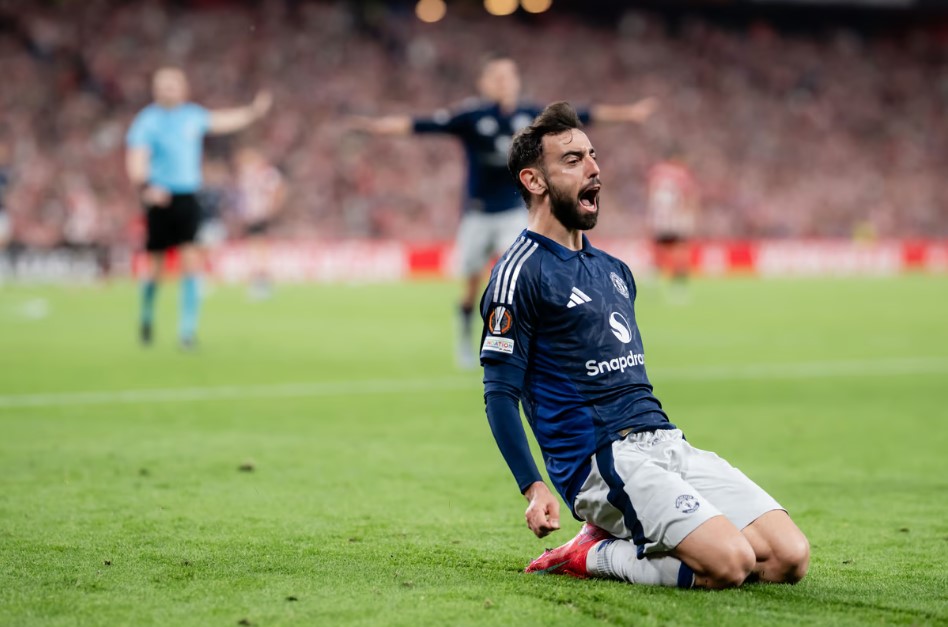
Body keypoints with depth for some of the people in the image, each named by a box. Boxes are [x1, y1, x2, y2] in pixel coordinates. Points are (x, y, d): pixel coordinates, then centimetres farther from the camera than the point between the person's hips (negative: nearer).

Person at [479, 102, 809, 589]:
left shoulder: (614, 271, 22)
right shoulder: (520, 273, -4)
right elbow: (500, 392, -8)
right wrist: (534, 489, -16)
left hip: (666, 441, 8)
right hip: (600, 458, -8)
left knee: (789, 558, -10)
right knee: (729, 562, -28)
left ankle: (613, 539, 4)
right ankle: (592, 556, -5)